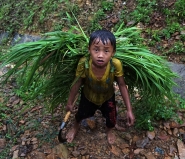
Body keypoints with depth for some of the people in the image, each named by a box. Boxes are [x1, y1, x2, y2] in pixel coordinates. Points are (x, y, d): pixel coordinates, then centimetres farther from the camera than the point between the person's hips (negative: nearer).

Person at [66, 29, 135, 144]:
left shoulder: (116, 65, -38)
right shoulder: (83, 64, -37)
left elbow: (122, 85, -22)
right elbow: (77, 83, -20)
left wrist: (129, 110, -20)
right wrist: (70, 102, -6)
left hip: (107, 97, 0)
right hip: (88, 96, 0)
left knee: (111, 118, 19)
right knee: (81, 114, 25)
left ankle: (109, 130, 58)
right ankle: (76, 127, 63)